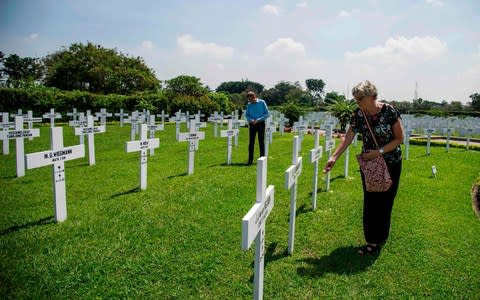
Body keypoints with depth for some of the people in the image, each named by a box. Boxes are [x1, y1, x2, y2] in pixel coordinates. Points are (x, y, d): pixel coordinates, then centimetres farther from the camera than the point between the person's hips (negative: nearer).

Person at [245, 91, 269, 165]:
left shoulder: (262, 102, -5)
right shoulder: (249, 104, 5)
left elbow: (267, 114, -6)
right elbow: (247, 115, 10)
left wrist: (258, 120, -16)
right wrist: (251, 120, -12)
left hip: (260, 124, -2)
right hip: (252, 124, 3)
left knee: (261, 142, 1)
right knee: (251, 142, 1)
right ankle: (250, 160, 6)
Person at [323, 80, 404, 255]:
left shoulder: (389, 111, -17)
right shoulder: (358, 115, -7)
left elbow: (399, 138, -11)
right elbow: (348, 138, -9)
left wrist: (379, 152, -22)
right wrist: (334, 158, -19)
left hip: (390, 163, -3)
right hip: (368, 163, 3)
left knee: (384, 201, 5)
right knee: (370, 202, 5)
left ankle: (379, 238, 21)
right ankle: (373, 241, 16)